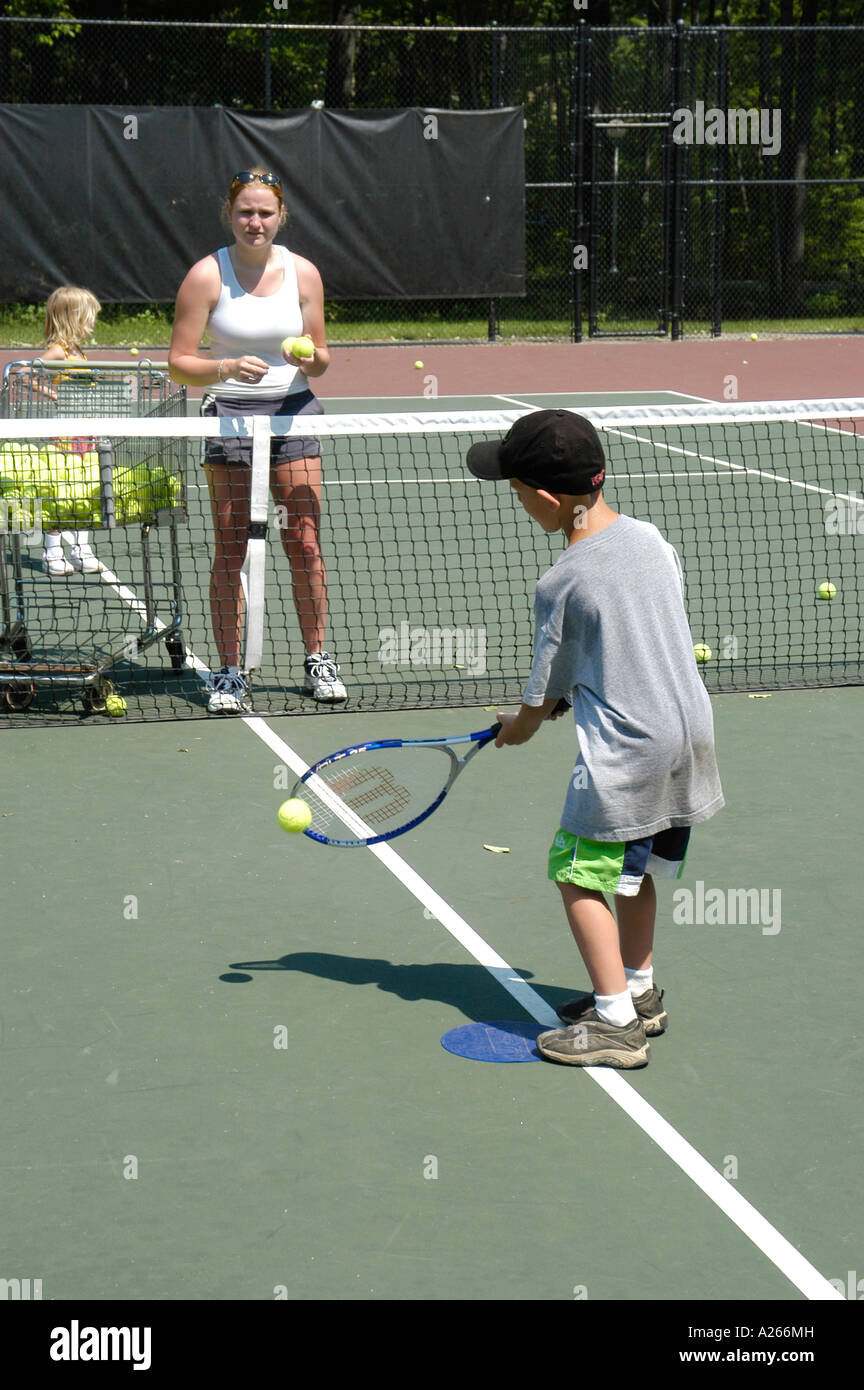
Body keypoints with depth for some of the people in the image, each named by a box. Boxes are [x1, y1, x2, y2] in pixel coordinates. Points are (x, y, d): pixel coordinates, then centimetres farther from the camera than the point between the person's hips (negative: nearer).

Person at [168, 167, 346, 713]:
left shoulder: (303, 273, 2)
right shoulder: (207, 276, -6)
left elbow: (320, 357, 10)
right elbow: (179, 364, -6)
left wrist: (312, 360, -13)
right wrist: (227, 368, -23)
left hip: (295, 411, 2)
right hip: (230, 416, -2)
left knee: (305, 544, 1)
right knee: (230, 550, -1)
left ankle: (318, 661, 15)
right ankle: (229, 673, 7)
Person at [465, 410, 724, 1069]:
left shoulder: (561, 584, -15)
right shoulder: (651, 538, 4)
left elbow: (544, 694, -3)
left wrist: (517, 728, 19)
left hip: (623, 753, -8)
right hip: (691, 731, 8)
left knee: (579, 876, 2)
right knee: (636, 870, 22)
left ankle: (616, 1023, 1)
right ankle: (639, 991, 34)